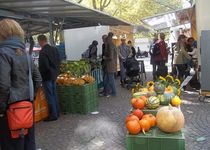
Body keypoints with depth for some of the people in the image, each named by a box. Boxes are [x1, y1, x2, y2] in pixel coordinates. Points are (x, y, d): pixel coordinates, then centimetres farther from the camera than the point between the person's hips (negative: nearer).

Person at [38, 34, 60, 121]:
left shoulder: (43, 52, -20)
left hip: (47, 77, -8)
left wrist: (40, 74, -7)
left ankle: (53, 115, 8)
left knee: (49, 96, 0)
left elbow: (44, 66, -23)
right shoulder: (54, 49, 6)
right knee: (54, 94, 17)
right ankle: (56, 113, 26)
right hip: (54, 75, 8)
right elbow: (58, 62, 13)